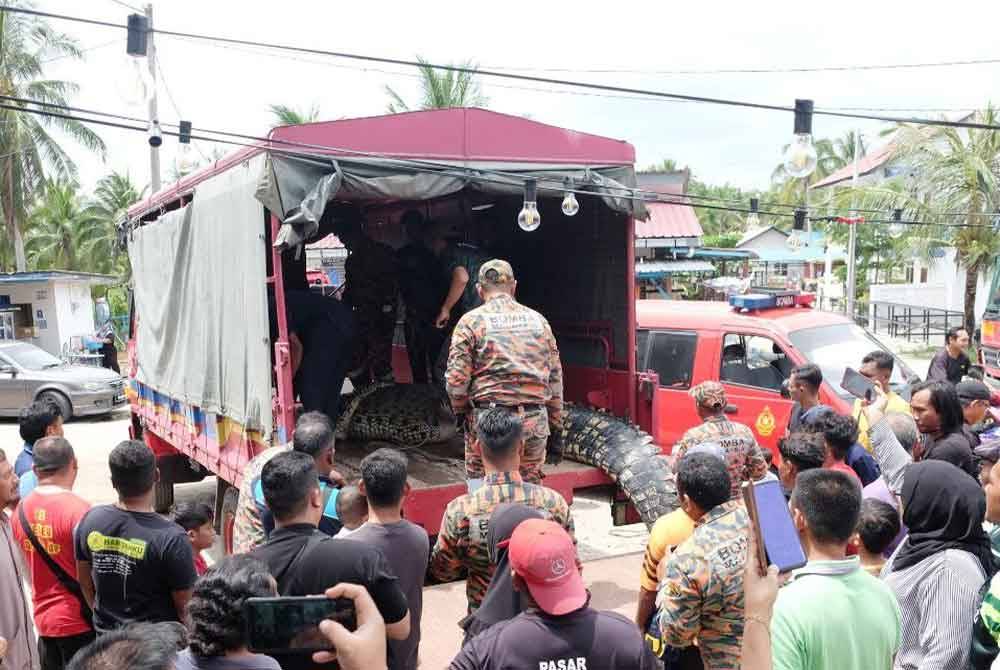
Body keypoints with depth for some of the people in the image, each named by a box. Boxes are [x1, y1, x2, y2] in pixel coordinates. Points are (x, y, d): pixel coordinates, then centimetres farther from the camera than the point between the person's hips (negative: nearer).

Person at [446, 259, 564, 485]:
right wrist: (556, 431, 17)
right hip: (535, 424, 3)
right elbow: (555, 380, 11)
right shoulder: (538, 320, 11)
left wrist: (461, 413, 11)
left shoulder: (471, 321, 0)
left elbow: (456, 380, -8)